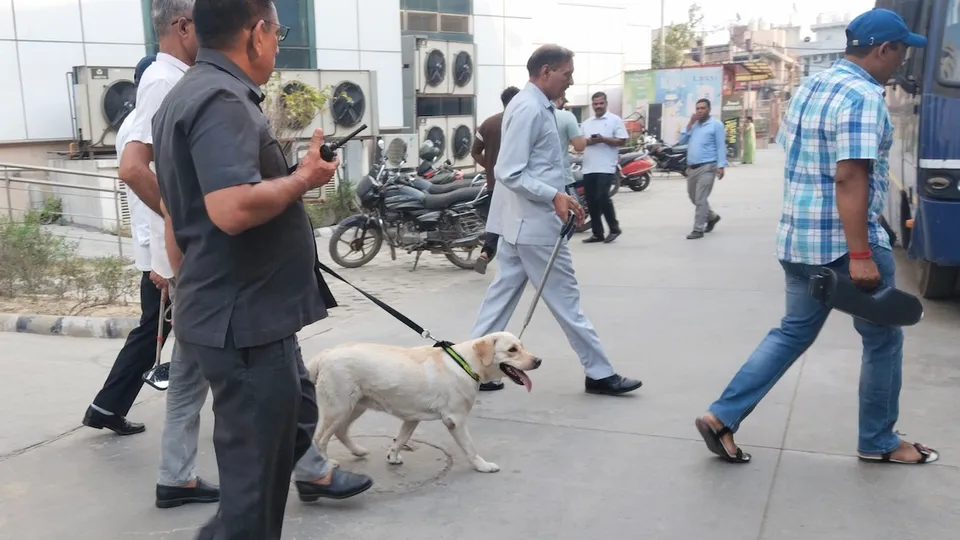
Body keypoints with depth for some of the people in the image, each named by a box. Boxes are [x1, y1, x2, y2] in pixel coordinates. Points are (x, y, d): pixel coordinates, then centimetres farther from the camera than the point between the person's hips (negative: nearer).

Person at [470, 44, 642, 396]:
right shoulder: (529, 109, -18)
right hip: (535, 222, -10)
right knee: (565, 298, 0)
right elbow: (509, 173, -23)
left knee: (504, 292, 12)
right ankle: (599, 373, 11)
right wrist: (554, 196, -26)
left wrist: (560, 196, 11)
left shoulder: (537, 106, 13)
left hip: (523, 220, 10)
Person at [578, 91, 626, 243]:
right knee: (591, 201, 5)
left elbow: (622, 141, -6)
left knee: (602, 197, -14)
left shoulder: (615, 120, 1)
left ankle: (614, 228, 4)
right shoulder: (586, 123, 17)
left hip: (606, 167, -6)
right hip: (588, 168, 6)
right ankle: (597, 233, 13)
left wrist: (603, 139, -17)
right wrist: (588, 141, -6)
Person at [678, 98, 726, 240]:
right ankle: (712, 216, 38)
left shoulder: (716, 124, -1)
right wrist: (690, 124, -1)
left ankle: (698, 229, -6)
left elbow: (721, 146, -6)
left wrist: (721, 166, -15)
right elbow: (682, 140, 8)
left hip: (707, 167, -7)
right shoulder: (693, 125, 17)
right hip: (691, 167, 7)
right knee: (694, 198, 17)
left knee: (700, 199, -11)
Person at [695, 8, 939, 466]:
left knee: (793, 331, 15)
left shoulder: (810, 87, 13)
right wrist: (861, 255, -25)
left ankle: (722, 417, 8)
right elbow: (849, 178, -25)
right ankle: (878, 442, 24)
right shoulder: (863, 96, -16)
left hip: (797, 238, 9)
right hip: (842, 242, -8)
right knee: (883, 340, 10)